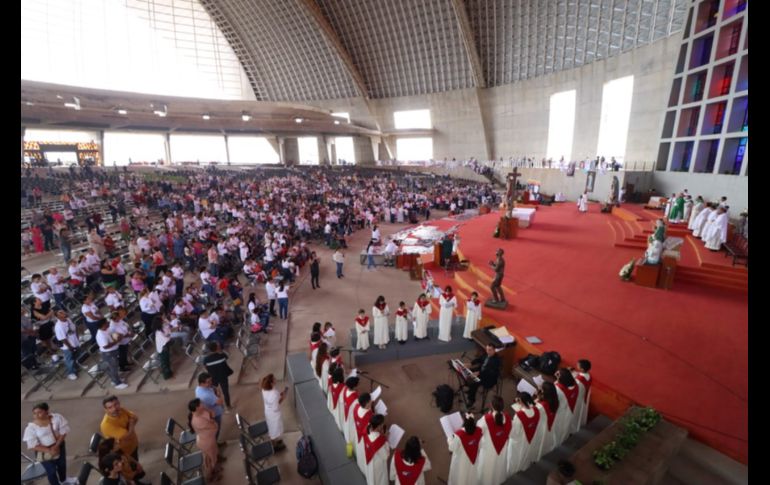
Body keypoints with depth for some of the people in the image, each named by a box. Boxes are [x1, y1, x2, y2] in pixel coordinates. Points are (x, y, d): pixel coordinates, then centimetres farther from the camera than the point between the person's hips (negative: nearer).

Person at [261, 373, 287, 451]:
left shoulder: (264, 390, -14)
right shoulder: (274, 394, -39)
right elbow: (275, 408, -29)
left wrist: (279, 394, -2)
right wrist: (282, 399, -21)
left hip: (267, 412, 7)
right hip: (274, 414, -7)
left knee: (271, 427, 31)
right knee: (276, 429, 20)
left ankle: (274, 441, 55)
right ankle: (275, 446, 43)